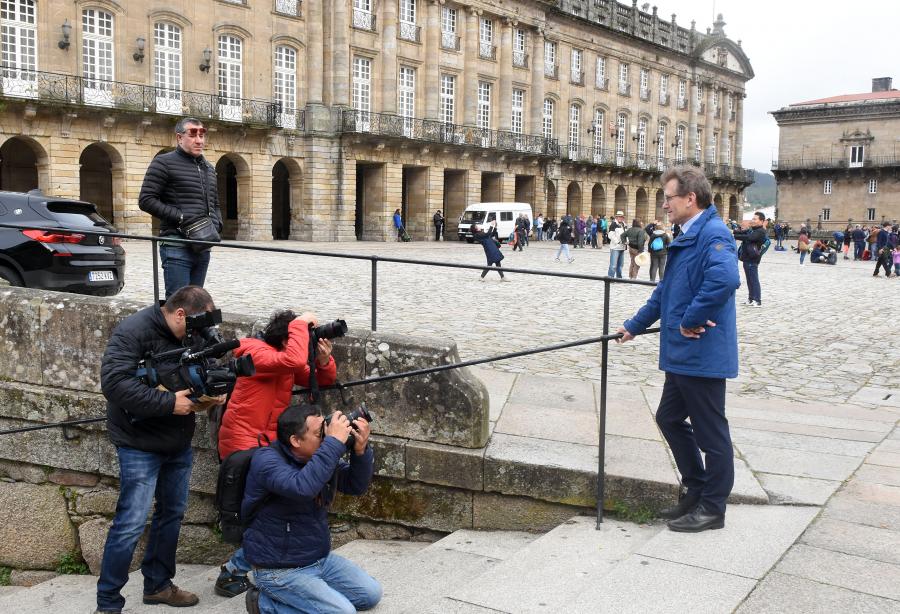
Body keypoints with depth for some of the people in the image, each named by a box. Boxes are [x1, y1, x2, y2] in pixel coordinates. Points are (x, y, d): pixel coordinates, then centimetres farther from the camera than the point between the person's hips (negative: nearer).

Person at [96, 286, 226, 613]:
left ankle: (158, 585, 32)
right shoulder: (134, 331, -17)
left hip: (179, 444, 8)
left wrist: (209, 396, -7)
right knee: (131, 523, -6)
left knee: (172, 513, 16)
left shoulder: (190, 337, 6)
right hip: (140, 446, -8)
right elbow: (114, 381, -27)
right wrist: (169, 402, -27)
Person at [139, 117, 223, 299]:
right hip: (177, 248, -7)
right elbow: (146, 200, -9)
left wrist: (217, 223, 6)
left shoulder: (209, 168, 20)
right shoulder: (164, 162, -2)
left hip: (202, 248, 7)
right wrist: (181, 217, -17)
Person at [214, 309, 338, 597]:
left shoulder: (284, 359, 10)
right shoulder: (257, 353, -17)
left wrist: (324, 360, -7)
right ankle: (234, 573, -4)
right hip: (245, 446, -9)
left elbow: (322, 381, 13)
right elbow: (295, 360, -37)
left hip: (267, 444, 10)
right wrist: (300, 324, -24)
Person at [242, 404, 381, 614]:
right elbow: (302, 487, -42)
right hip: (281, 570, -8)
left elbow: (356, 485, 3)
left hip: (321, 558, 8)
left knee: (371, 594, 7)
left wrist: (361, 450, -16)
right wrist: (334, 442, -38)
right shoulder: (267, 460, -23)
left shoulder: (320, 454, 0)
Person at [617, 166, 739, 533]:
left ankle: (712, 509, 16)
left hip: (703, 355, -11)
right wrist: (635, 325, 30)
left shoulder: (713, 234, -17)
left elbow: (725, 278, -37)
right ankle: (696, 492, 31)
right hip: (682, 354, 11)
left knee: (710, 432, 2)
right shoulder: (687, 237, 16)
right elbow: (665, 291, 26)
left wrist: (692, 319, -26)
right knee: (670, 419, 18)